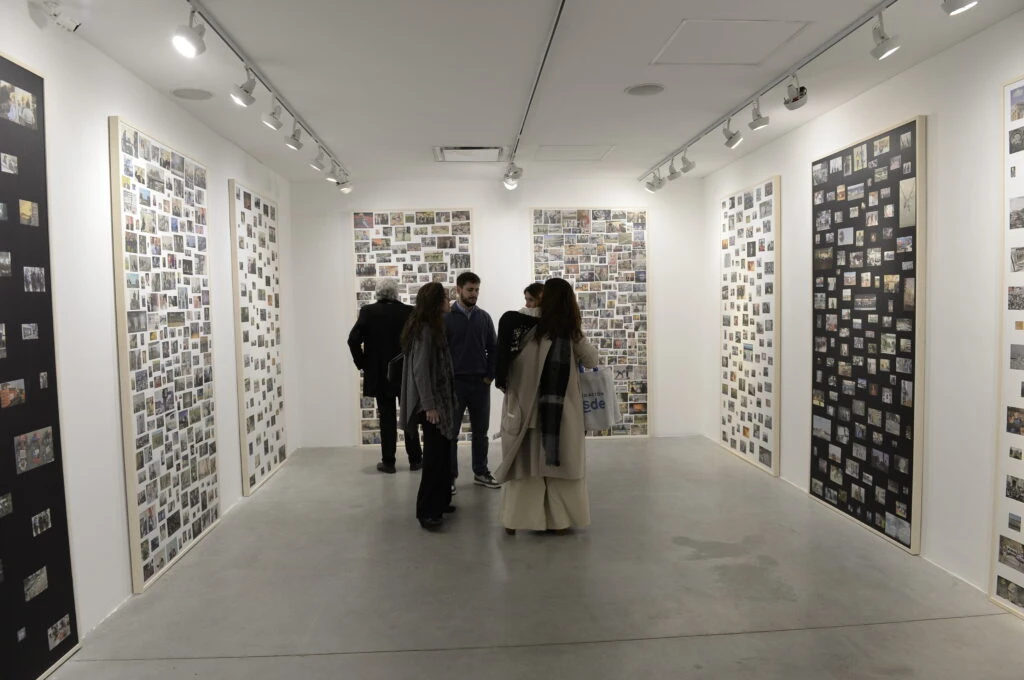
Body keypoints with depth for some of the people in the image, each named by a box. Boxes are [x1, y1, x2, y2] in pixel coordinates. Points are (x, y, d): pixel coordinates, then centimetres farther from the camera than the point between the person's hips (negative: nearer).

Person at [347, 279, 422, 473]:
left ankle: (388, 462, 11)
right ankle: (415, 459, 18)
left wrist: (362, 363, -1)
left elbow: (353, 340, -13)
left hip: (379, 374, -1)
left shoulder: (368, 312, -6)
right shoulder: (409, 312, -5)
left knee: (387, 418, 7)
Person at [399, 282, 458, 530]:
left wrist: (442, 403, 15)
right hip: (432, 402, -10)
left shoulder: (432, 328, 14)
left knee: (441, 453, 14)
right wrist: (429, 406, -21)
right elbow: (420, 370, -20)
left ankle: (439, 502, 23)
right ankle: (427, 511, -2)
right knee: (435, 456, -7)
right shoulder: (424, 330, -15)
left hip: (440, 400, 10)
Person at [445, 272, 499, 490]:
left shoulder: (484, 317, 7)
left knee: (480, 431, 11)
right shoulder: (447, 317, -3)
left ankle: (481, 472, 23)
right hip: (455, 382, -3)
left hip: (481, 383, 3)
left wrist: (490, 375, -1)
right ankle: (450, 476, 11)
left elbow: (493, 349, 8)